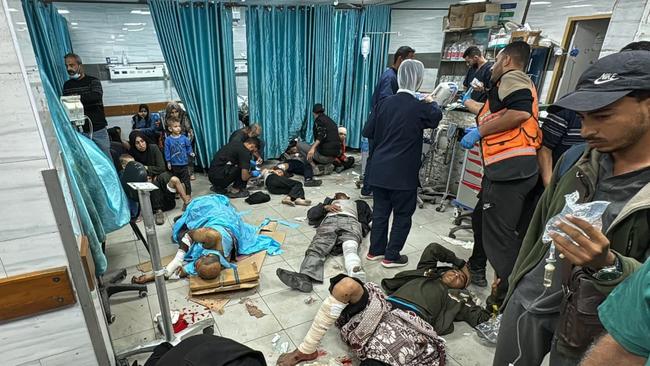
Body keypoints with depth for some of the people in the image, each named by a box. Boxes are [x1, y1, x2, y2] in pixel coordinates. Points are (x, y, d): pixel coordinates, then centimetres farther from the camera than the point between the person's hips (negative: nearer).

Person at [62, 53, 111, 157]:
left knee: (106, 158, 2)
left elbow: (97, 96, -17)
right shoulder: (67, 85, 14)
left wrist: (78, 97, -26)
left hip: (98, 129, -3)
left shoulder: (93, 81, 3)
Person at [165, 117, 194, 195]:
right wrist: (168, 162, -3)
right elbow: (167, 151, -2)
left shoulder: (184, 138, -3)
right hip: (174, 165, 0)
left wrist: (191, 153, -11)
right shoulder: (168, 140, -5)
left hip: (184, 163, 0)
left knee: (186, 181, 4)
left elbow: (188, 147, 6)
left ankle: (188, 194, 13)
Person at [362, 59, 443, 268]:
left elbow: (367, 132, 3)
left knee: (380, 211, 15)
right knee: (402, 215, 11)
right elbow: (436, 117, 13)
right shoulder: (420, 107, -10)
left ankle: (376, 250, 27)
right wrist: (431, 102, 32)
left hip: (379, 171, 5)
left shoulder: (384, 103, 0)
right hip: (403, 173, -4)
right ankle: (391, 256, 17)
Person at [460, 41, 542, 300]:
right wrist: (465, 101, 59)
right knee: (481, 219, 25)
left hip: (510, 168, -11)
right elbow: (488, 112, 45)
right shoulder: (511, 84, 29)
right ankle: (476, 268, 43)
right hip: (506, 169, 11)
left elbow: (521, 112, -21)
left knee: (499, 235, -11)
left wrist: (480, 131, -11)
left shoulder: (511, 77, 0)